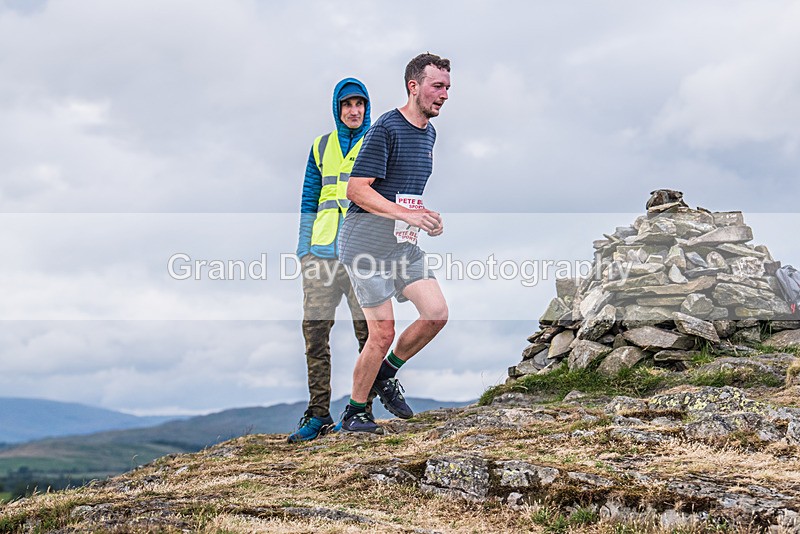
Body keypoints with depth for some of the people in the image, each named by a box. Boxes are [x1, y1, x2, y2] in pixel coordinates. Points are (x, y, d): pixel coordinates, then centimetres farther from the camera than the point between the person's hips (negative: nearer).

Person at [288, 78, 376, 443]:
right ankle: (318, 414, 2)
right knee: (315, 330, -3)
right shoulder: (321, 147, 17)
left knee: (367, 330, -3)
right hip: (323, 250, 3)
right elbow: (310, 200, 19)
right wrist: (304, 246, 12)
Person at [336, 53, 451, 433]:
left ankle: (386, 375, 20)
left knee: (437, 313, -2)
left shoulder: (429, 132, 14)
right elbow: (356, 189, -19)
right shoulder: (385, 129, -14)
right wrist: (408, 215, -25)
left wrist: (427, 216, 10)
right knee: (382, 333, -7)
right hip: (367, 243, -8)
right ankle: (353, 413, 11)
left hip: (404, 244, 8)